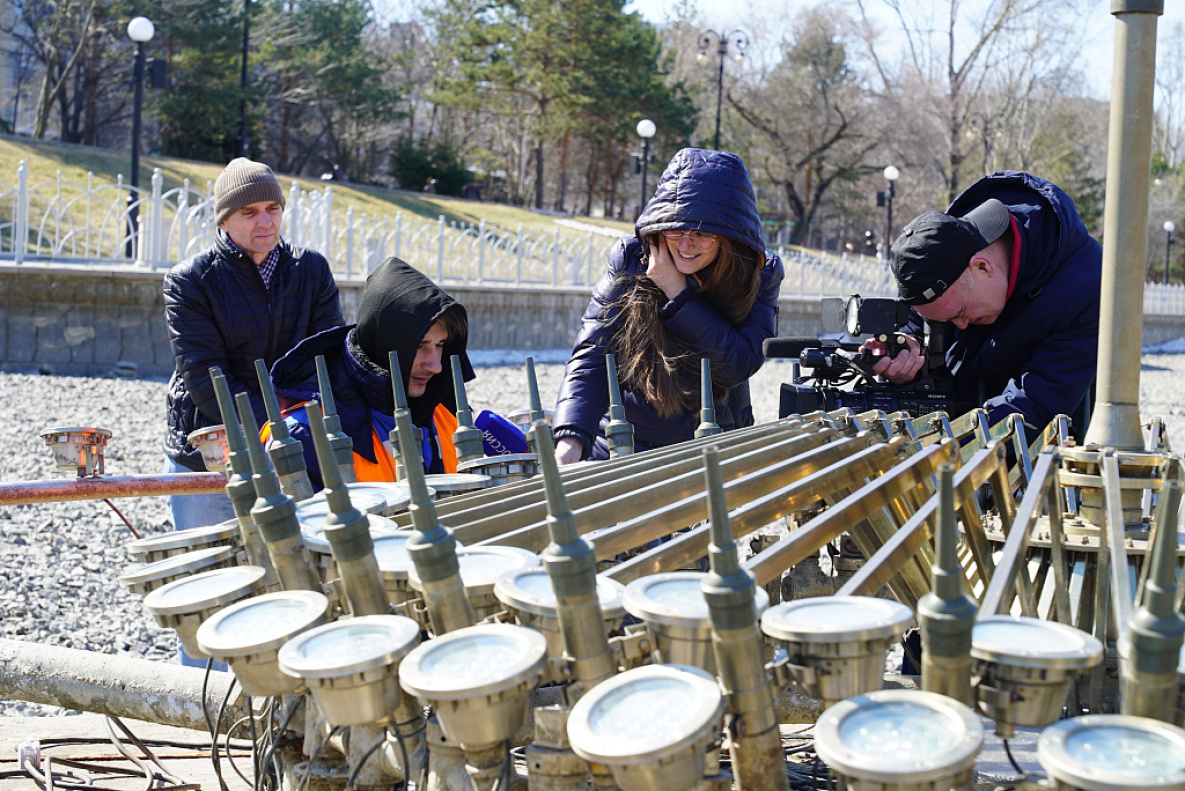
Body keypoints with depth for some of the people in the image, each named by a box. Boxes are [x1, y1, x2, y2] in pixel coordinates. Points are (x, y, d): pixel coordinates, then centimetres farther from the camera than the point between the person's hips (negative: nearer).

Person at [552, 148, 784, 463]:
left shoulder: (761, 275, -3)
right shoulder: (630, 261, -5)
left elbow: (740, 366, -14)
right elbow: (591, 356, -11)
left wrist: (678, 294, -19)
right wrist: (571, 439, -27)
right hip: (621, 447, -1)